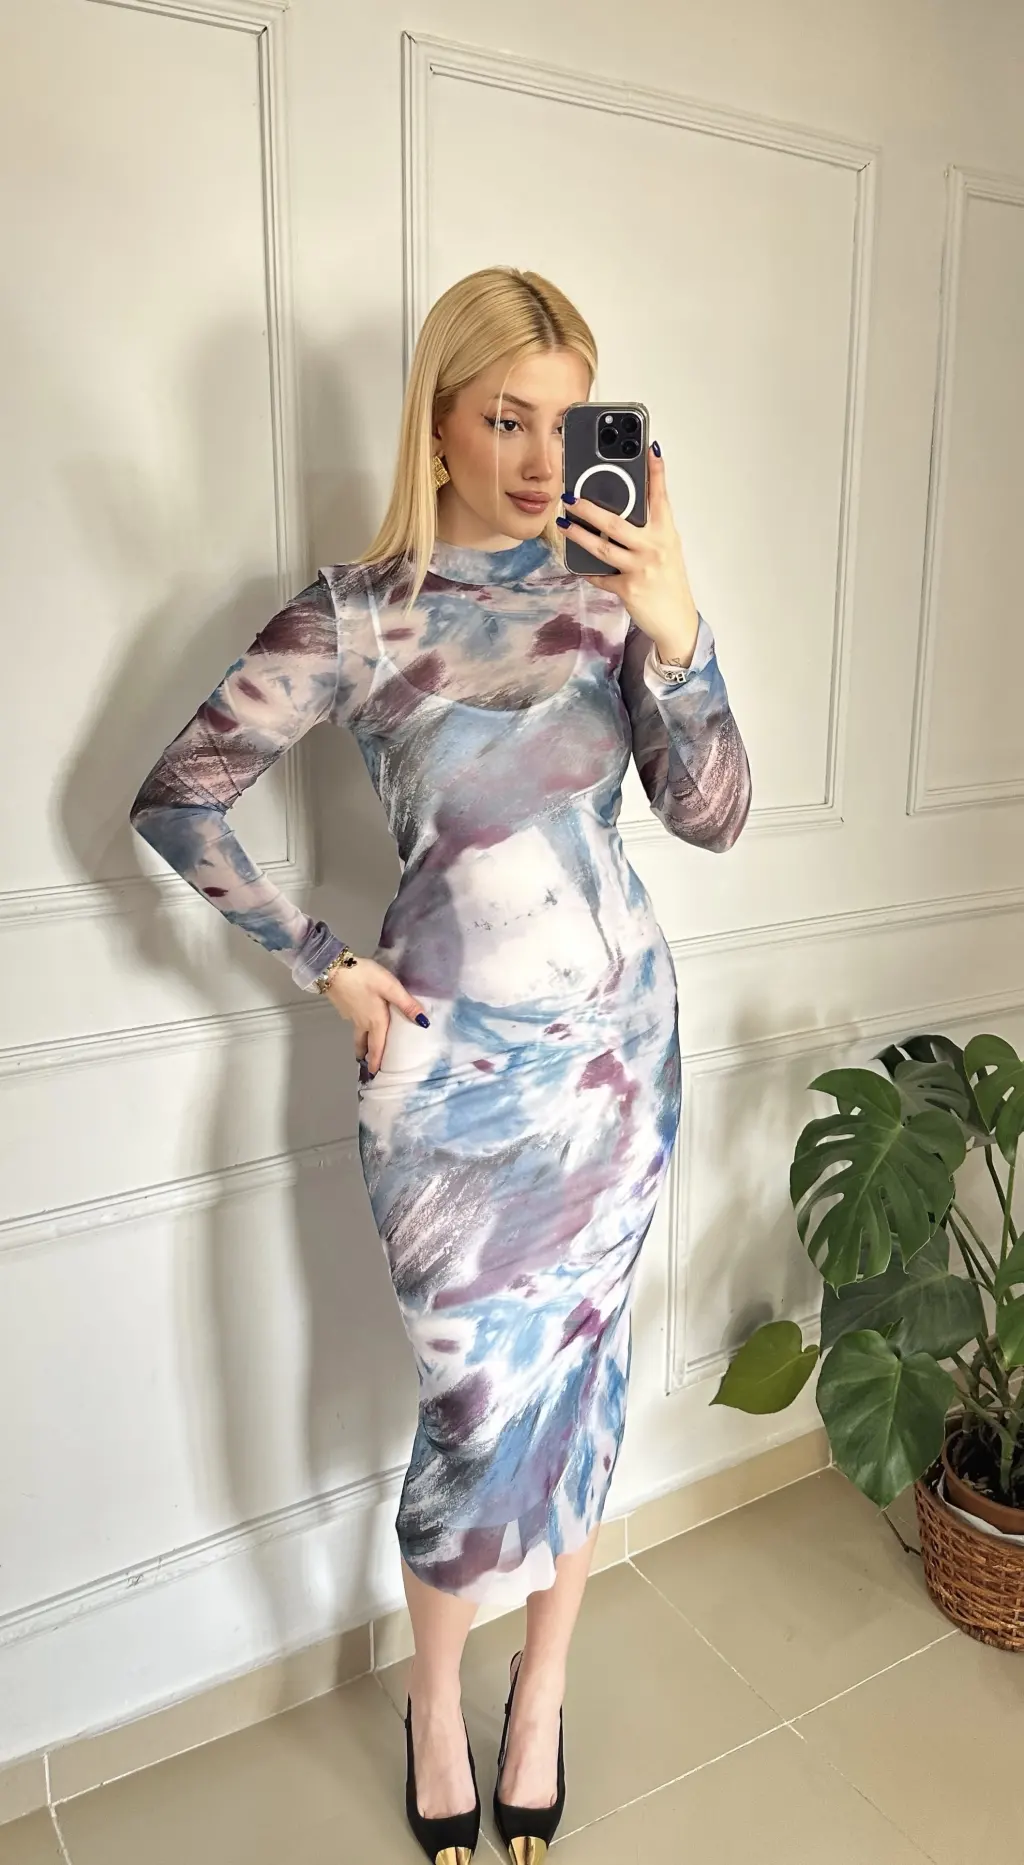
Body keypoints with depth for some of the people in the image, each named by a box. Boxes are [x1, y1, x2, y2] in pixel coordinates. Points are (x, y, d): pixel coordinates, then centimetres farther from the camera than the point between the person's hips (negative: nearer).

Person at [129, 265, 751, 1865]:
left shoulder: (616, 584, 0)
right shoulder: (361, 615, -9)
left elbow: (714, 815, -5)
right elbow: (174, 799, -3)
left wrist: (677, 635, -21)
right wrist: (328, 969, -4)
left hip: (622, 1038, 4)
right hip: (459, 1063, -3)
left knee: (583, 1375, 14)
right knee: (483, 1404, 6)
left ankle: (542, 1692, 40)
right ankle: (437, 1706, 38)